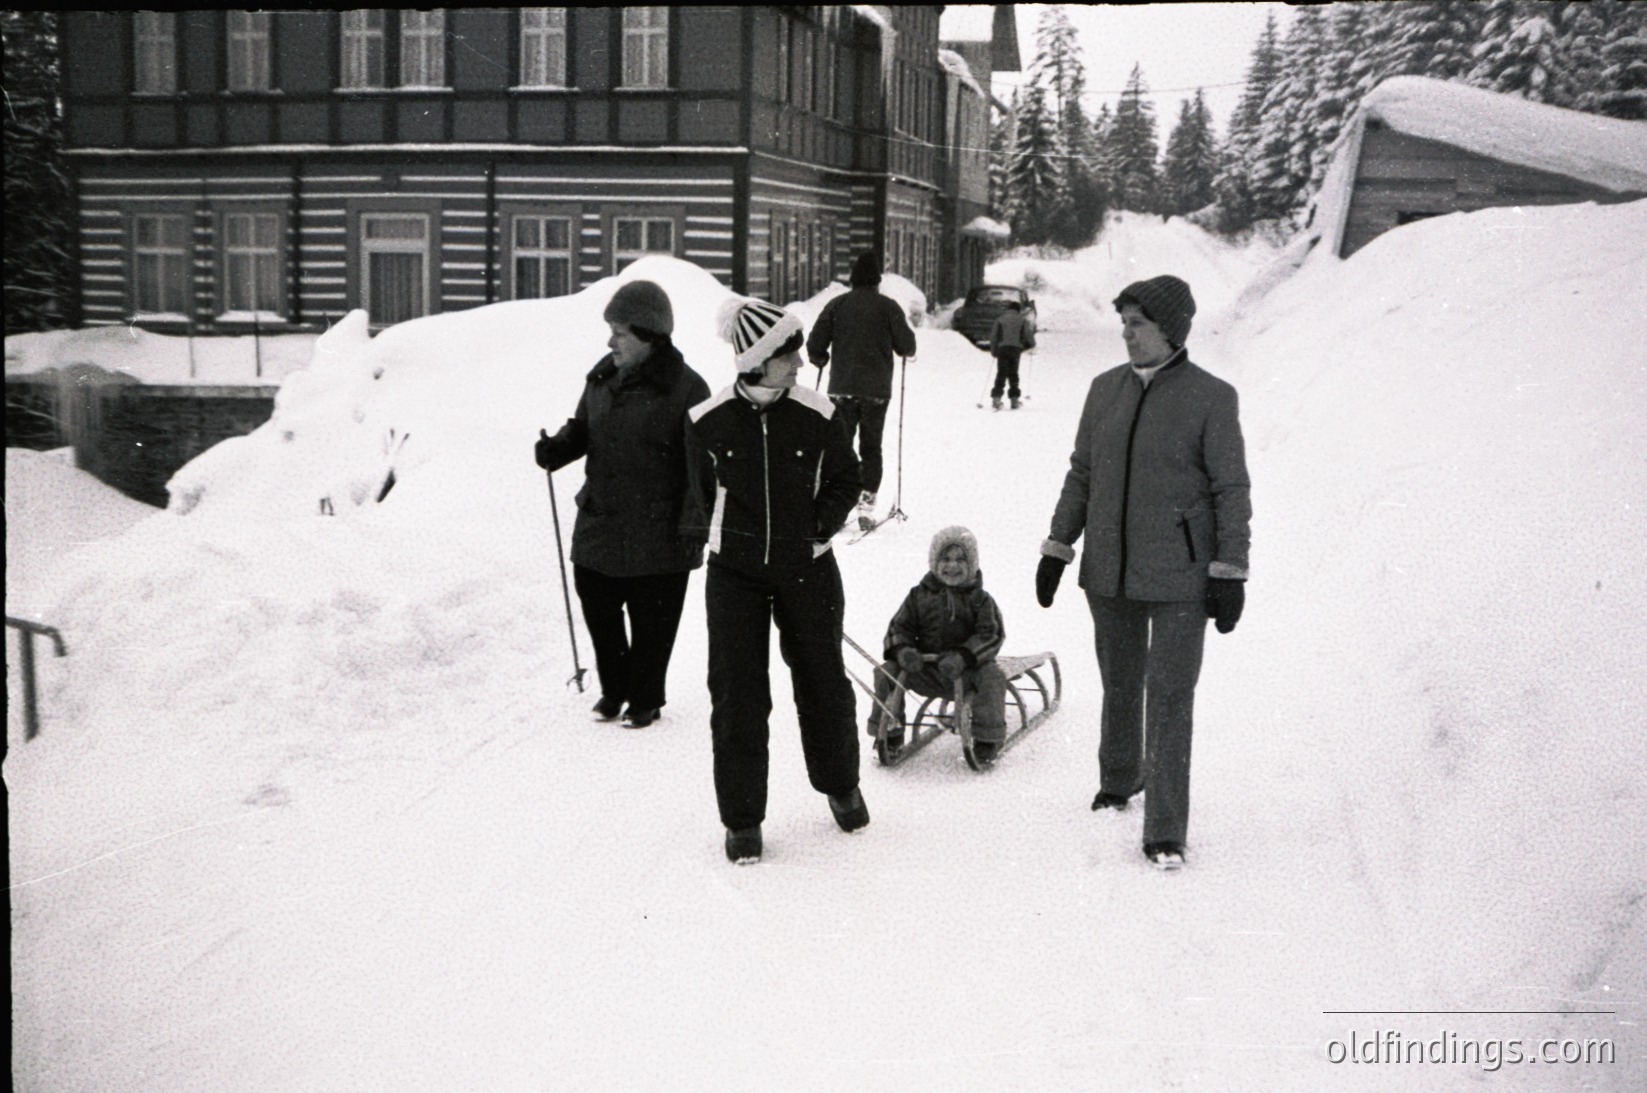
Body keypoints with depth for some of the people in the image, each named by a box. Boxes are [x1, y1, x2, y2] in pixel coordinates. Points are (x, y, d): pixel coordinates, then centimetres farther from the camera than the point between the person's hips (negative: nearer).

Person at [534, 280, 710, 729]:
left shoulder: (685, 389, -13)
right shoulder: (603, 378, 6)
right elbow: (582, 429, 19)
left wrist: (692, 525, -16)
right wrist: (556, 448, -3)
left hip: (658, 536, -6)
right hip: (599, 526, 6)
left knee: (652, 622, 7)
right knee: (598, 608, 13)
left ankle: (645, 699, 25)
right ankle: (614, 688, 34)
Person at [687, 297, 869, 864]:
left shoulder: (817, 416, -8)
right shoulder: (708, 421, -9)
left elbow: (845, 478, 6)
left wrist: (817, 527, -4)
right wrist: (728, 535, 2)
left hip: (806, 570, 1)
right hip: (736, 573, -1)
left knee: (821, 680, 13)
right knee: (737, 694, 0)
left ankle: (840, 784, 38)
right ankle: (742, 818, 13)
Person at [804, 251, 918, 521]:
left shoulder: (836, 305, 1)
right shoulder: (888, 306, -5)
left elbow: (815, 344, 0)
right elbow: (906, 346, -3)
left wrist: (820, 360, 21)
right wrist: (908, 350, 20)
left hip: (841, 387, 1)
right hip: (876, 389, -1)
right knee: (871, 447, 8)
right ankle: (867, 499, 0)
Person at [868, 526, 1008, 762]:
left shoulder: (980, 599, 2)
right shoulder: (919, 595, 8)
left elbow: (990, 635, -8)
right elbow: (900, 627, 8)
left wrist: (963, 657, -26)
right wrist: (902, 650, -16)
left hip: (965, 671, -2)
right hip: (926, 670, 2)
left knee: (992, 676, -31)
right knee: (887, 671, -17)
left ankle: (987, 738, -16)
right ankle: (890, 733, -1)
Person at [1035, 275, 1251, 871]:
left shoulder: (1211, 398, -7)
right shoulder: (1106, 389, 6)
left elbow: (1232, 490, -6)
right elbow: (1080, 474, 14)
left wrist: (1230, 572, -10)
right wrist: (1057, 547, 11)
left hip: (1179, 576, -5)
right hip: (1109, 571, 5)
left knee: (1170, 697, -5)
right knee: (1119, 686, 18)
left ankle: (1165, 833, 0)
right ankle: (1118, 780, 41)